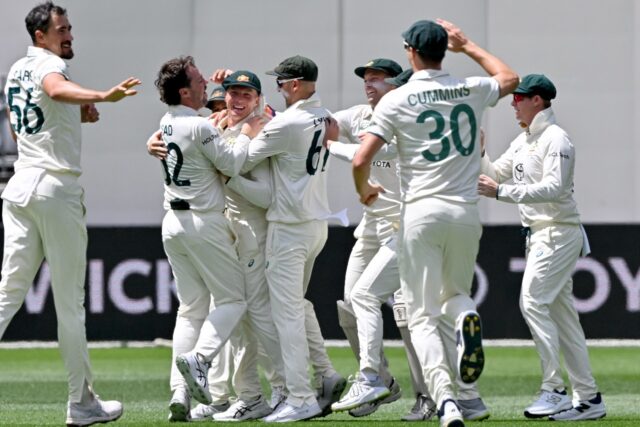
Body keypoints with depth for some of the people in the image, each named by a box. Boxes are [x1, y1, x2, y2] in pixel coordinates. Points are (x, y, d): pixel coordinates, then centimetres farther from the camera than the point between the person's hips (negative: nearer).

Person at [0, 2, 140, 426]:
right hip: (57, 188, -8)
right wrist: (102, 97, -51)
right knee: (69, 300, -2)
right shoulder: (49, 64, -8)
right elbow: (56, 88, -33)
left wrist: (76, 115, 19)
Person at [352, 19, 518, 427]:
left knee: (423, 316, 0)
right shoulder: (471, 90, 5)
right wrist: (468, 46, 33)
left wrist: (365, 191, 12)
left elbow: (361, 160, -9)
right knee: (455, 292, 24)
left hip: (421, 213, -3)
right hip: (466, 213, 3)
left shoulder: (397, 100, -5)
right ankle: (467, 317, -15)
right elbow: (510, 78, 28)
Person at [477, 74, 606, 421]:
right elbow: (496, 175, 22)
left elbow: (554, 188, -25)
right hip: (539, 235, 10)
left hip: (559, 232, -10)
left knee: (533, 301, -18)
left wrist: (501, 192, -28)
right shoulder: (523, 142, 17)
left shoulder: (555, 139, -13)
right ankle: (588, 399, 9)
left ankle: (554, 390, -18)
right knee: (561, 313, 8)